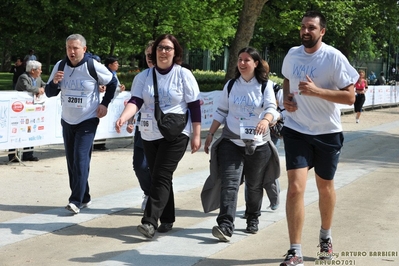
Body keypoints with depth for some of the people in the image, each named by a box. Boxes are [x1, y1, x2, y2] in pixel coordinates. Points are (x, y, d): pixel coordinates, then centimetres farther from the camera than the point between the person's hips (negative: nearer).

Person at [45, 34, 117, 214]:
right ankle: (84, 198, 20)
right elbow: (49, 93, 3)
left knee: (81, 159, -15)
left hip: (88, 120, -5)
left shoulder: (94, 66, -13)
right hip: (67, 121, 5)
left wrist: (104, 104, -3)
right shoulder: (60, 66, -2)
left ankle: (76, 201, -15)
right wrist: (54, 82, -18)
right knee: (71, 161, 8)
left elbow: (112, 83, 4)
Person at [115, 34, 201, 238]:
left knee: (161, 177, -13)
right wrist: (123, 117, -28)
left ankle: (150, 221, -16)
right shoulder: (144, 77, 5)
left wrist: (197, 135, -6)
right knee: (157, 177, 9)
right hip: (150, 135, 4)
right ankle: (167, 219, 21)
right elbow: (136, 101, -9)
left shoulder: (184, 75, -3)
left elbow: (194, 106, -2)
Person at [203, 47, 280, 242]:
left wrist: (265, 120, -36)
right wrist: (210, 135, 8)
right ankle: (225, 226, -22)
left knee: (255, 186, 12)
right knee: (229, 183, -14)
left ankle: (253, 219, 33)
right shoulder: (231, 85, 8)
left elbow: (272, 108, -14)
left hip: (258, 144, 0)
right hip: (231, 142, 1)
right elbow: (221, 112, 12)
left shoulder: (265, 86, 1)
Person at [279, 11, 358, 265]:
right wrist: (286, 97, 0)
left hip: (327, 133, -2)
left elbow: (350, 97, -16)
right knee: (295, 188, -10)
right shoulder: (292, 54, 0)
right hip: (296, 131, 2)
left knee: (325, 187, 15)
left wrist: (316, 91, -26)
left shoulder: (334, 58, -15)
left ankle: (326, 235, 42)